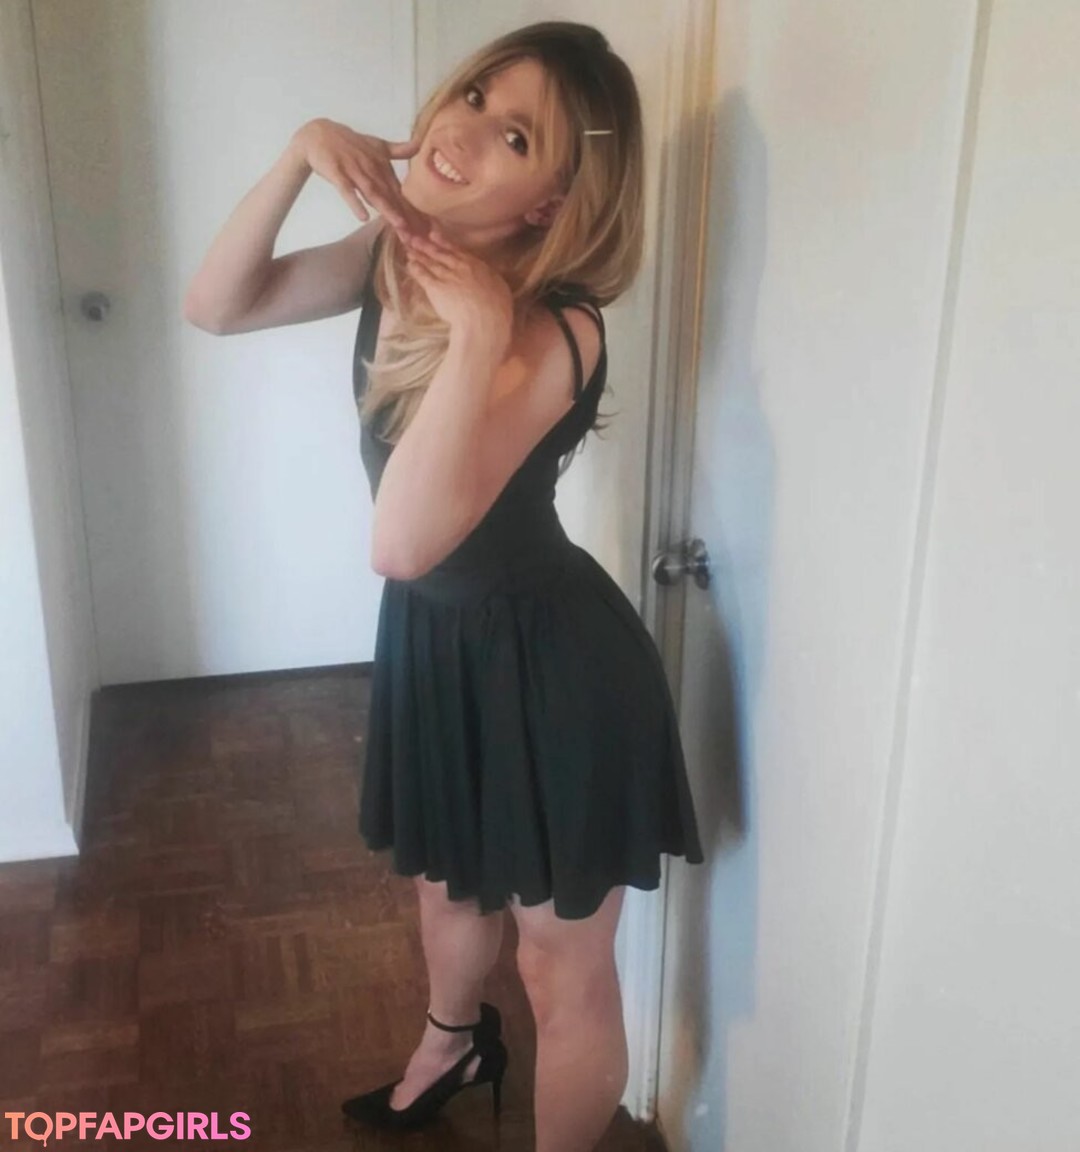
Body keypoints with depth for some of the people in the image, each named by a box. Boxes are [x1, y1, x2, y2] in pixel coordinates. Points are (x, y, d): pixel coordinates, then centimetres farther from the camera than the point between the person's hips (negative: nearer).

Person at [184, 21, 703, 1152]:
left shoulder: (550, 332, -29)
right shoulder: (396, 253, -5)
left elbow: (403, 541, -36)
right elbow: (217, 305, -1)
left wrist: (479, 336, -38)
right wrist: (299, 155, -13)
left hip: (552, 668, -8)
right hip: (433, 639, 8)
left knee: (564, 971, 13)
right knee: (446, 881, 33)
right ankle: (451, 1046, 64)